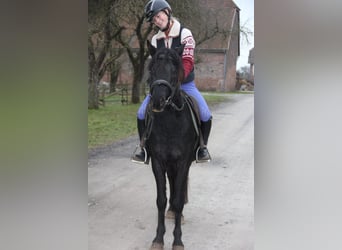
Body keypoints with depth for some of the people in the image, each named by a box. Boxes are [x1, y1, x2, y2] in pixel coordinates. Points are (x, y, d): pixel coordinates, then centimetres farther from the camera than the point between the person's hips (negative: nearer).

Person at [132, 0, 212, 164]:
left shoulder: (185, 34, -10)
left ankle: (202, 147, 6)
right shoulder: (155, 40, 4)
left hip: (185, 84, -3)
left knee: (206, 116, -18)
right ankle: (145, 150, 3)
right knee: (141, 114, -11)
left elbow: (187, 61, -21)